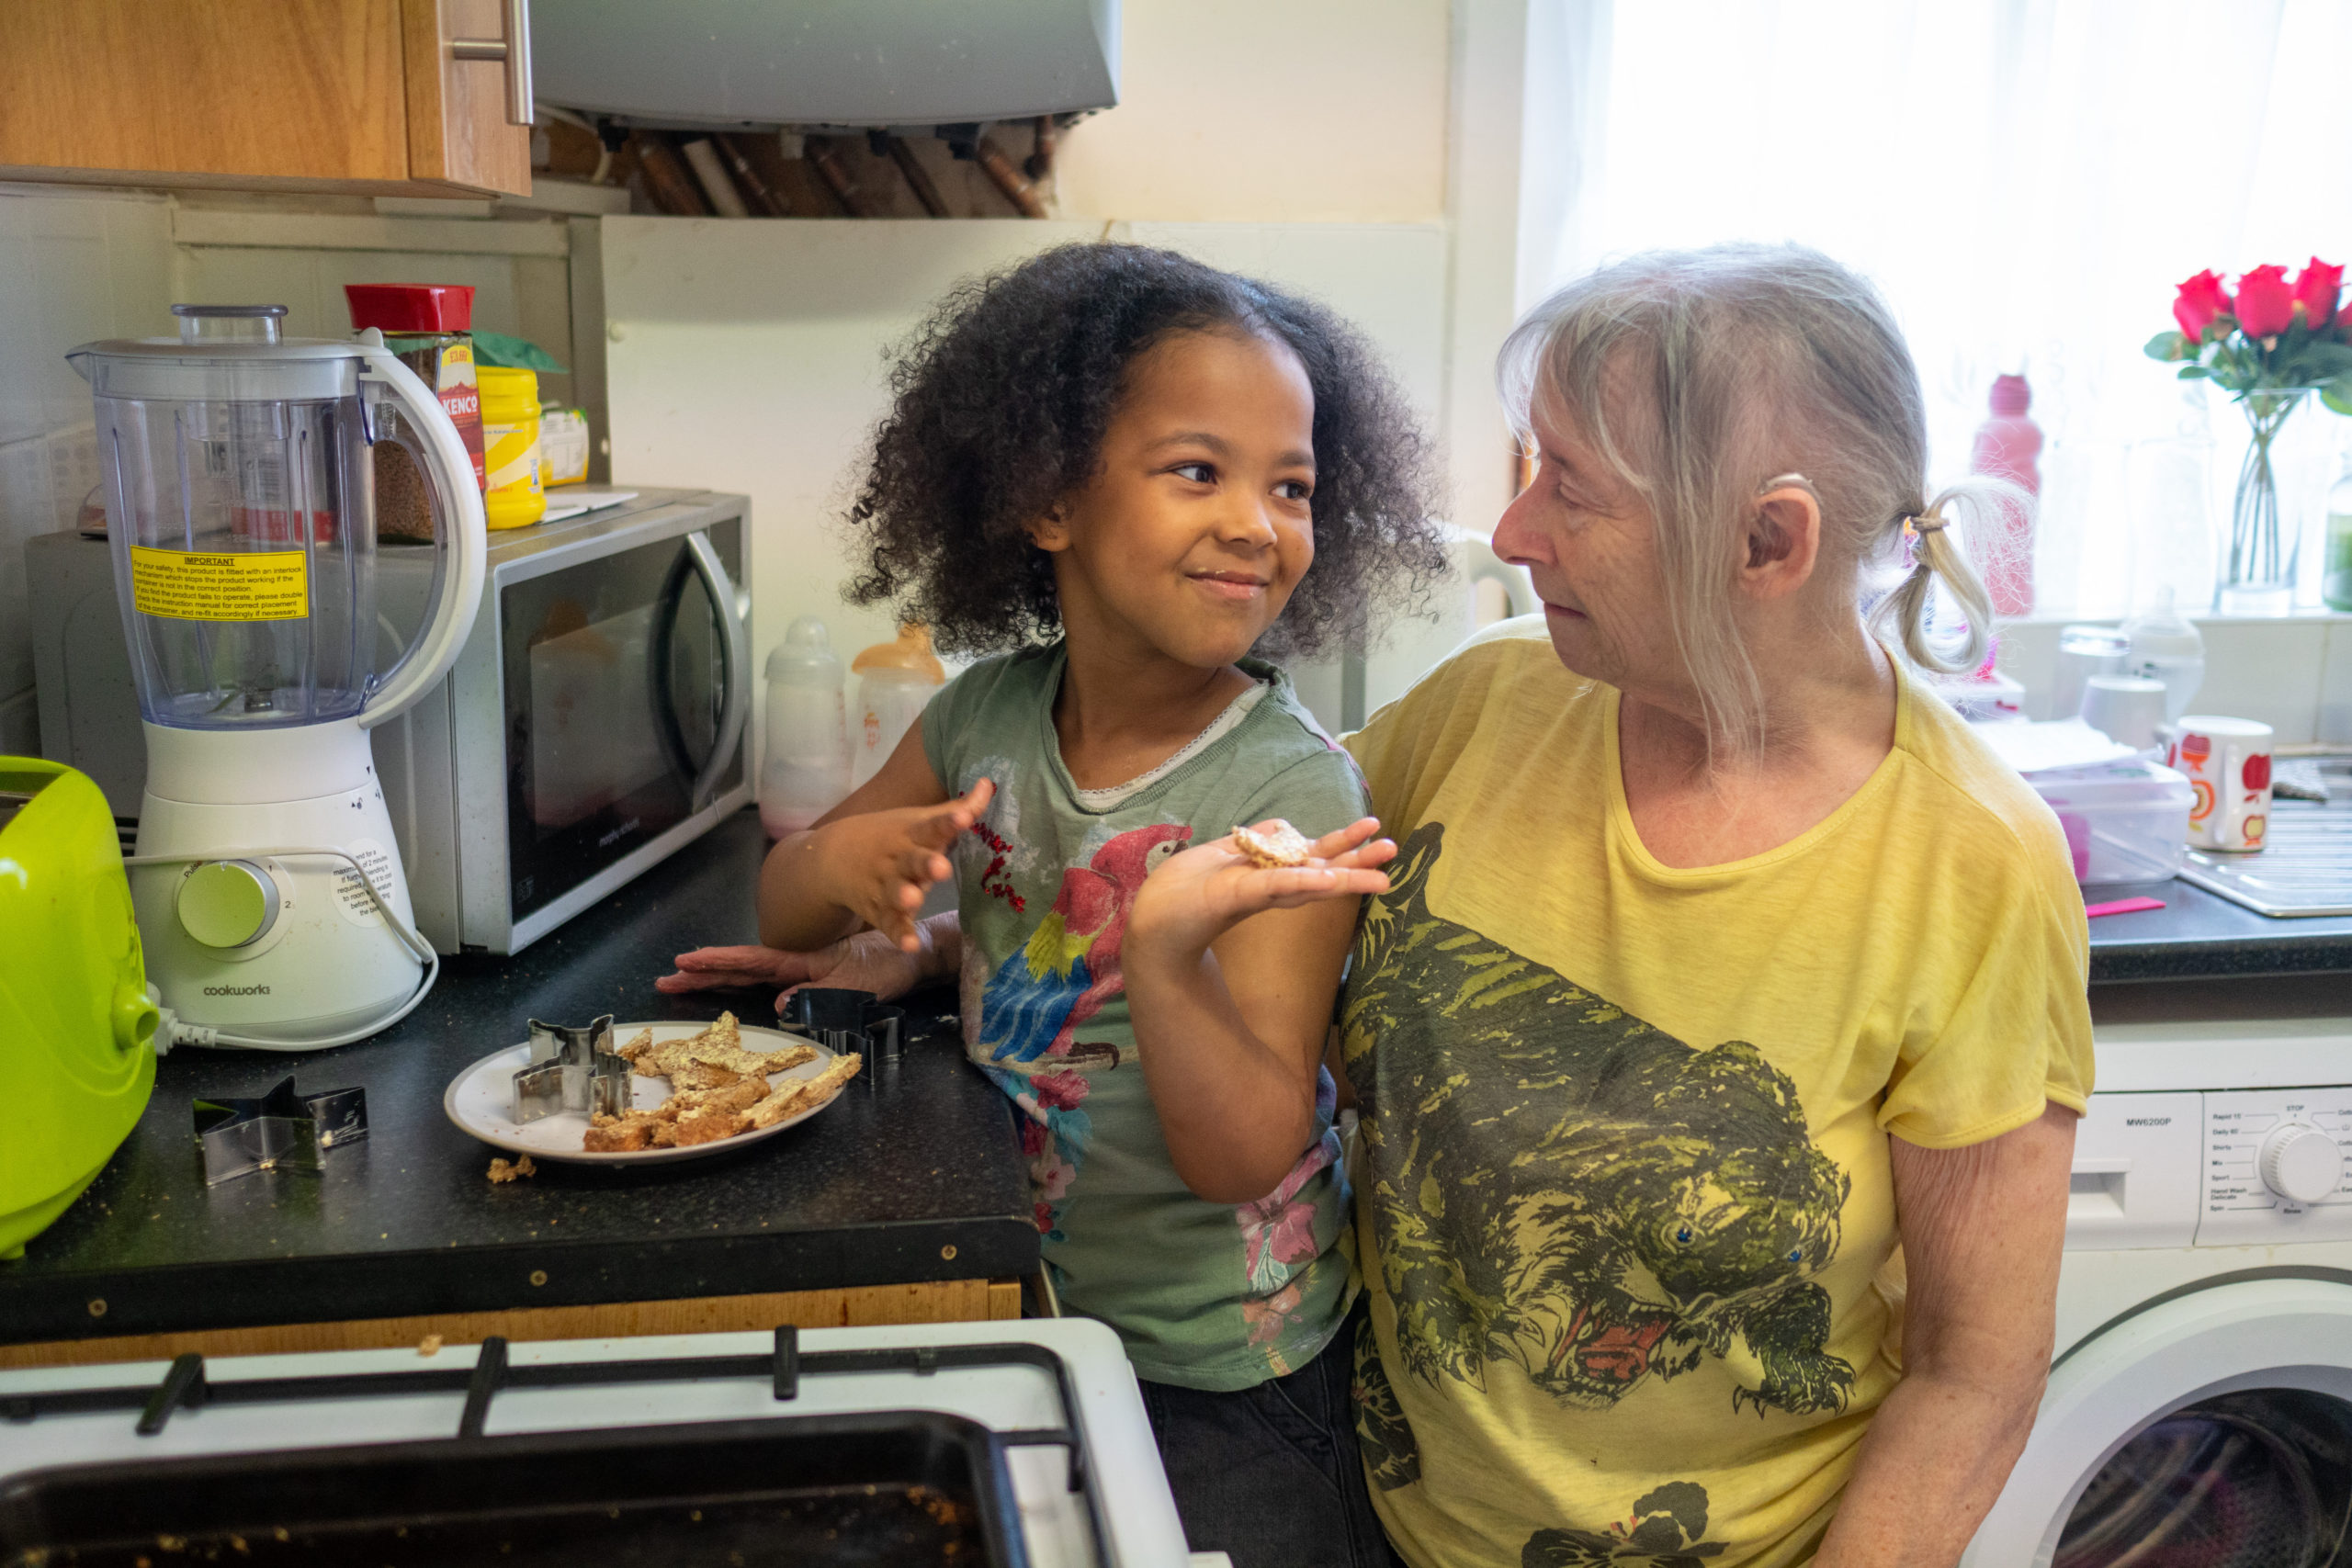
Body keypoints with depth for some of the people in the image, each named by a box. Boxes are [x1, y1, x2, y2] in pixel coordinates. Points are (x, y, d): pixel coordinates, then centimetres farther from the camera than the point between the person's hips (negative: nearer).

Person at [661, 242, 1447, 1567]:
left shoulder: (1295, 791, -22)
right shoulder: (987, 715, -8)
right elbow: (784, 914, 6)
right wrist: (841, 862, -18)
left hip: (1224, 1391, -4)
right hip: (1016, 1318, 5)